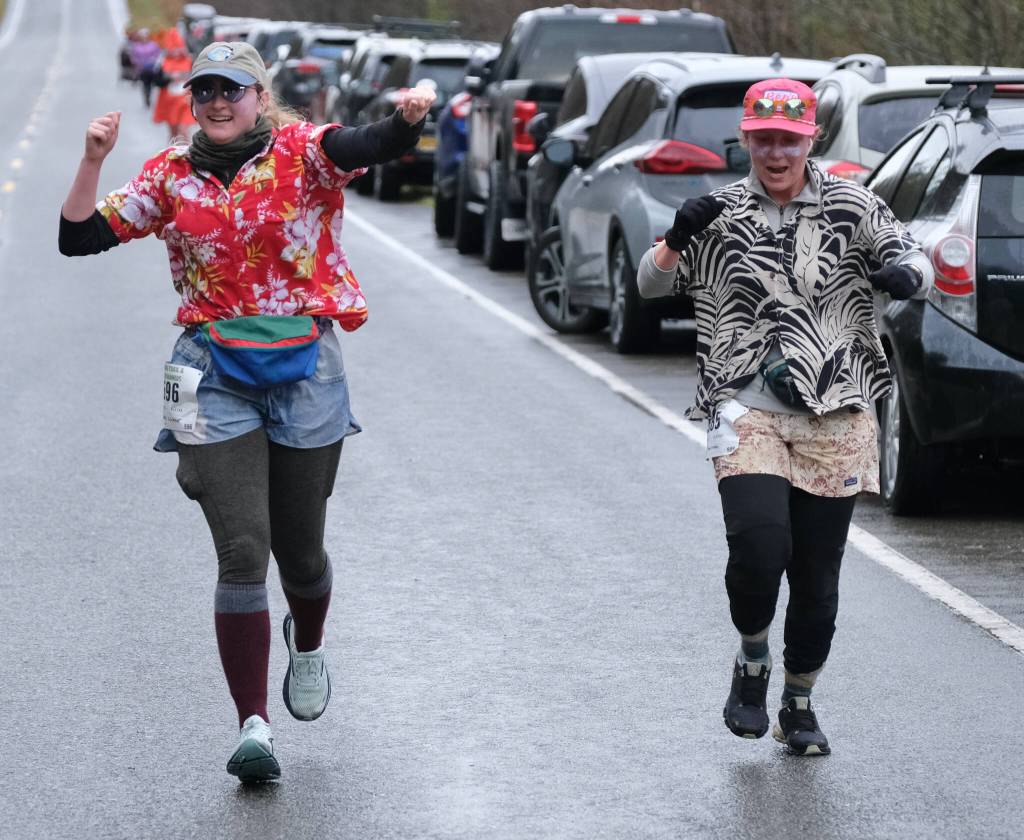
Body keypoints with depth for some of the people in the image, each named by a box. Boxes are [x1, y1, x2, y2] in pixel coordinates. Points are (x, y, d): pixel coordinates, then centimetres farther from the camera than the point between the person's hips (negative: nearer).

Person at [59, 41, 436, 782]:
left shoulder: (302, 152, -3)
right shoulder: (172, 176, 6)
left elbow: (369, 147, -23)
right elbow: (81, 238, 6)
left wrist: (409, 117, -45)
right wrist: (93, 161, -9)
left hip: (305, 371, -1)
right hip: (216, 379, 1)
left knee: (300, 548, 11)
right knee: (242, 552, -10)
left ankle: (308, 647, 46)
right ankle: (254, 727, -8)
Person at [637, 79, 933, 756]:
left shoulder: (853, 206, 6)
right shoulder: (719, 214, 5)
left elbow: (916, 261, 10)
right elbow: (650, 285, 3)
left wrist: (904, 275, -15)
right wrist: (678, 238, -18)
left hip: (837, 420, 1)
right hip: (749, 413, -1)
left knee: (818, 578, 4)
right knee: (759, 547, -21)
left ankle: (799, 705, 24)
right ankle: (752, 662, 7)